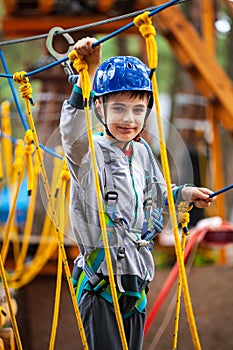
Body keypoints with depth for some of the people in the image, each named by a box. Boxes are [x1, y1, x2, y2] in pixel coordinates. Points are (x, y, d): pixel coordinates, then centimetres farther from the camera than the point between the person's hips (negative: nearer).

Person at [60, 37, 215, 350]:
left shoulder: (142, 152, 9)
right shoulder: (89, 152, -12)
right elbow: (73, 133, -38)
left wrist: (184, 193, 12)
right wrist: (88, 74, -50)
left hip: (137, 279, 6)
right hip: (100, 283, -6)